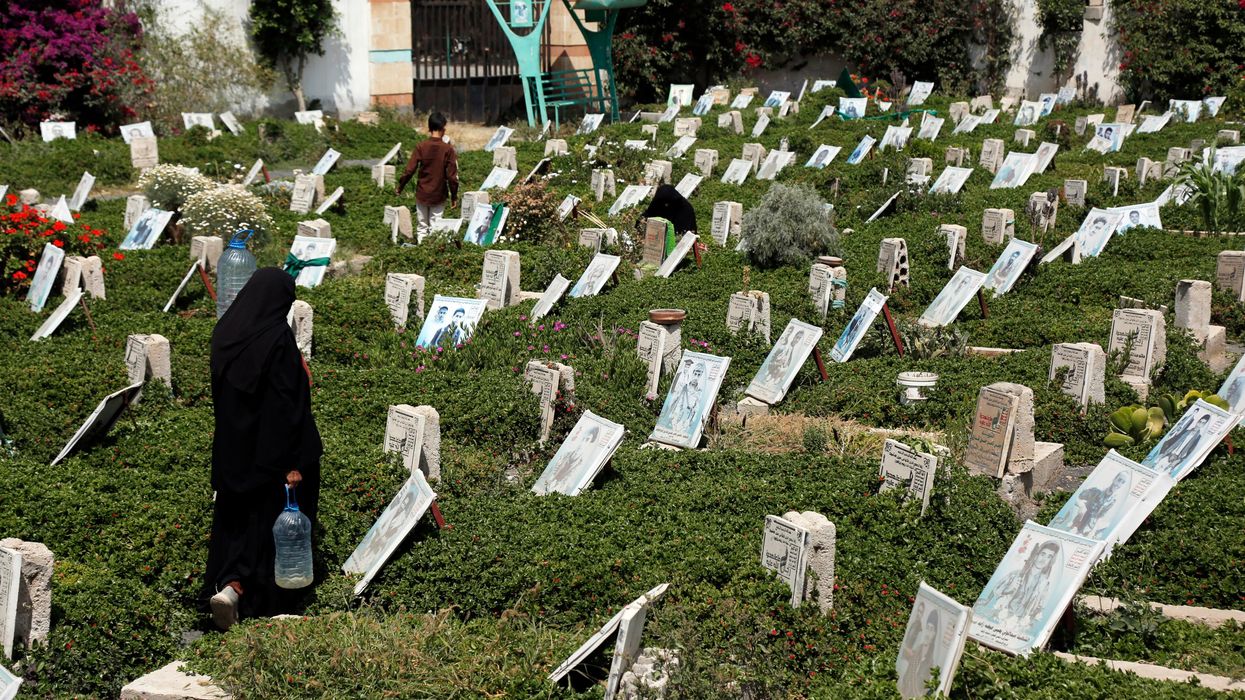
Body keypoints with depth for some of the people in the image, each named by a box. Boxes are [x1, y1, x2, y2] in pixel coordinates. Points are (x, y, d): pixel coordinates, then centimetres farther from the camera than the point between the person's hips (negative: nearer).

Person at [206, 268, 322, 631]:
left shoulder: (224, 332, 0)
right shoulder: (277, 338, -20)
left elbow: (220, 391, 11)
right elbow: (286, 404, -20)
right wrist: (293, 463, -17)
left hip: (231, 448, 6)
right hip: (269, 450, -6)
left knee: (233, 519, 18)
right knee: (269, 518, 8)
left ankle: (224, 585, 10)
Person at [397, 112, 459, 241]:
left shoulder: (421, 147, -7)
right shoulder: (448, 149, -10)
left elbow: (409, 170, -6)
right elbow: (452, 176, -9)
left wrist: (400, 187, 8)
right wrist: (454, 196, 2)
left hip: (422, 194, 1)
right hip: (439, 195, -1)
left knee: (422, 227, 12)